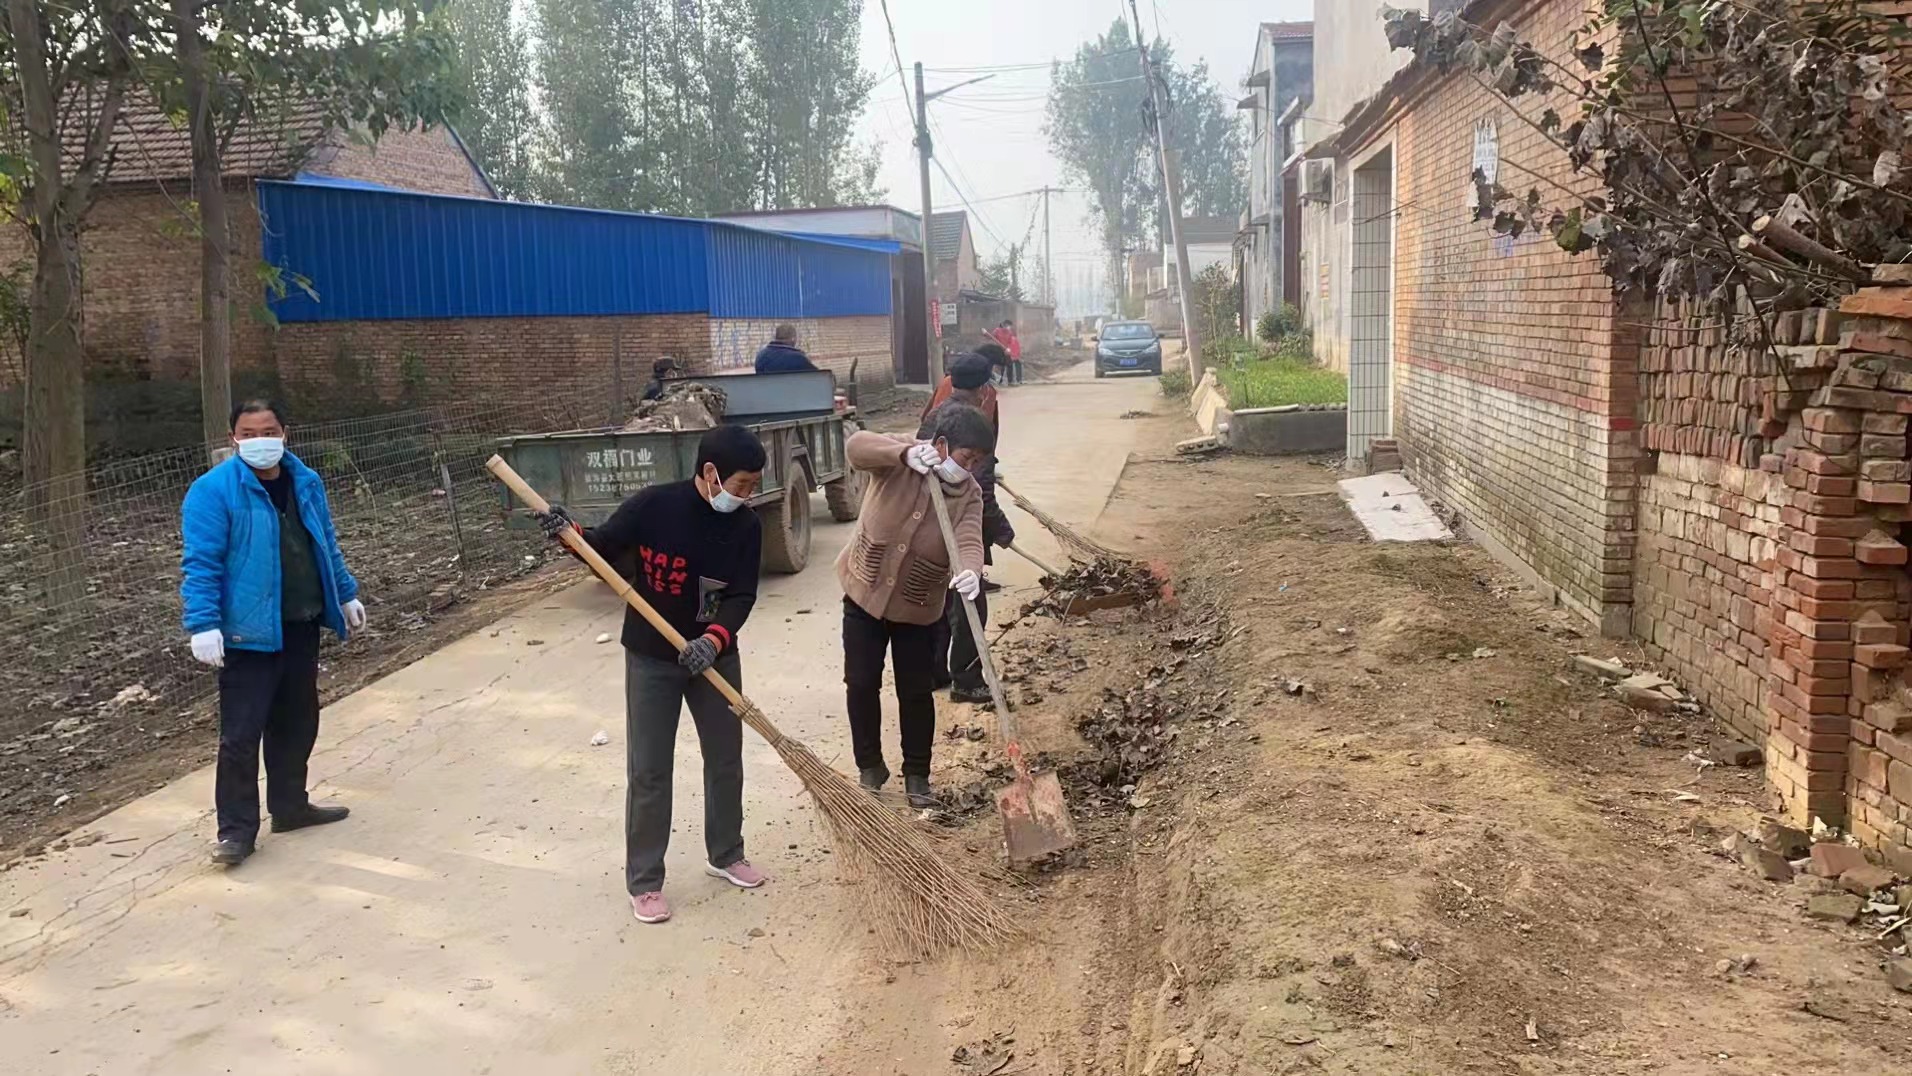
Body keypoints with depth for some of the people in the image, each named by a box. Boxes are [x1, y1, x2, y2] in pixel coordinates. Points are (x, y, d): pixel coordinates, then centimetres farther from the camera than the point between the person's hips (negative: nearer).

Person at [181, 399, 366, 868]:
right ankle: (237, 829, 6)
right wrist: (204, 624, -20)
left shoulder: (306, 483, 8)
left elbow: (327, 546, 19)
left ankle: (291, 805, 32)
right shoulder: (214, 490, -12)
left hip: (302, 627, 7)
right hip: (249, 632, -6)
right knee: (241, 734, -4)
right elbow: (200, 564, -14)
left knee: (297, 723, 17)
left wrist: (346, 594, 22)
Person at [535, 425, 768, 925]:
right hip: (651, 659, -3)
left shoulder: (747, 527, -9)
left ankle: (725, 855, 36)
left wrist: (713, 641, -31)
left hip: (715, 656, 3)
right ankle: (644, 881, 14)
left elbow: (741, 597, -15)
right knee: (648, 772, 1)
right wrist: (569, 531, -26)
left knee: (726, 759, 15)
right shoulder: (653, 505, -17)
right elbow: (603, 547, -5)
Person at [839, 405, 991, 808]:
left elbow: (969, 542, -28)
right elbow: (855, 447, -33)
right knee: (861, 684, 7)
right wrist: (905, 454, -48)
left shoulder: (969, 494, -12)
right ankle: (870, 766, 26)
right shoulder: (898, 459, -15)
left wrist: (969, 571, -51)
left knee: (916, 693, 6)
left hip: (918, 609, 1)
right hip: (865, 595, 0)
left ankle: (917, 775, 24)